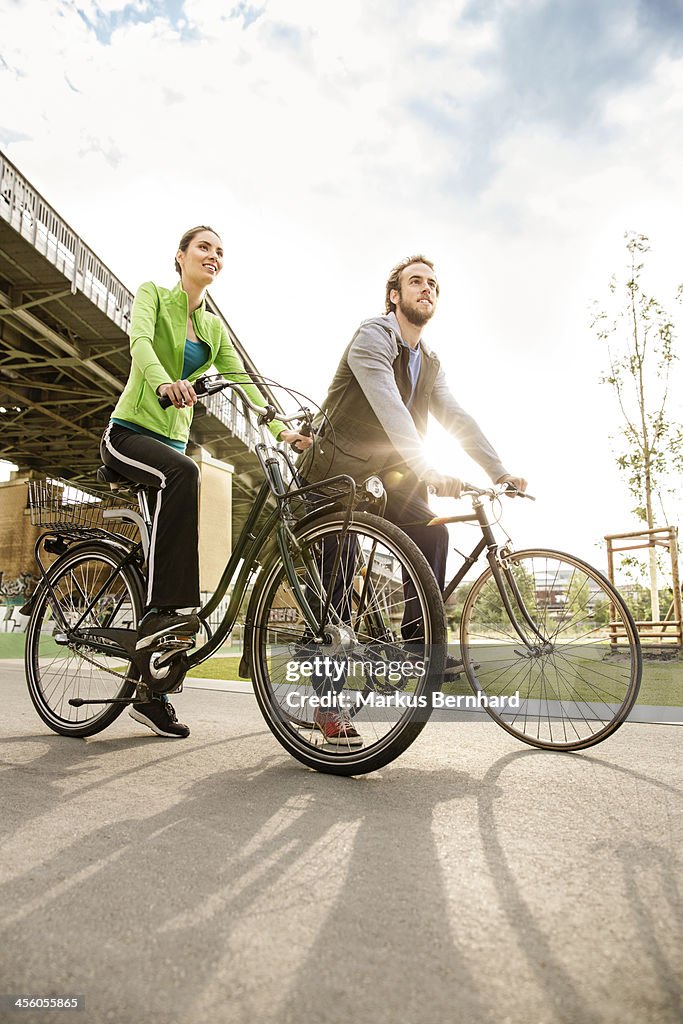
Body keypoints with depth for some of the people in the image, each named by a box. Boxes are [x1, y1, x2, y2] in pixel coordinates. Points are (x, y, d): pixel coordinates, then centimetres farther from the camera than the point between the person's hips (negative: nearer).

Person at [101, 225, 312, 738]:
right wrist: (164, 382, -43)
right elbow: (140, 340, -20)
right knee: (183, 473, -39)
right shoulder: (153, 294, 1)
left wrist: (283, 429, -11)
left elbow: (242, 381, 5)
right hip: (129, 432, -5)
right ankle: (168, 610, -40)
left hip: (172, 441, 5)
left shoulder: (214, 327, 16)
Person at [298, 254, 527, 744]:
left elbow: (458, 418, 3)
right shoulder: (373, 336, -13)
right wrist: (428, 471, -41)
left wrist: (501, 472, -9)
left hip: (379, 473, 7)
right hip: (333, 472, -6)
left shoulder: (430, 362, 11)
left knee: (432, 534, -16)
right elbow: (388, 406, -29)